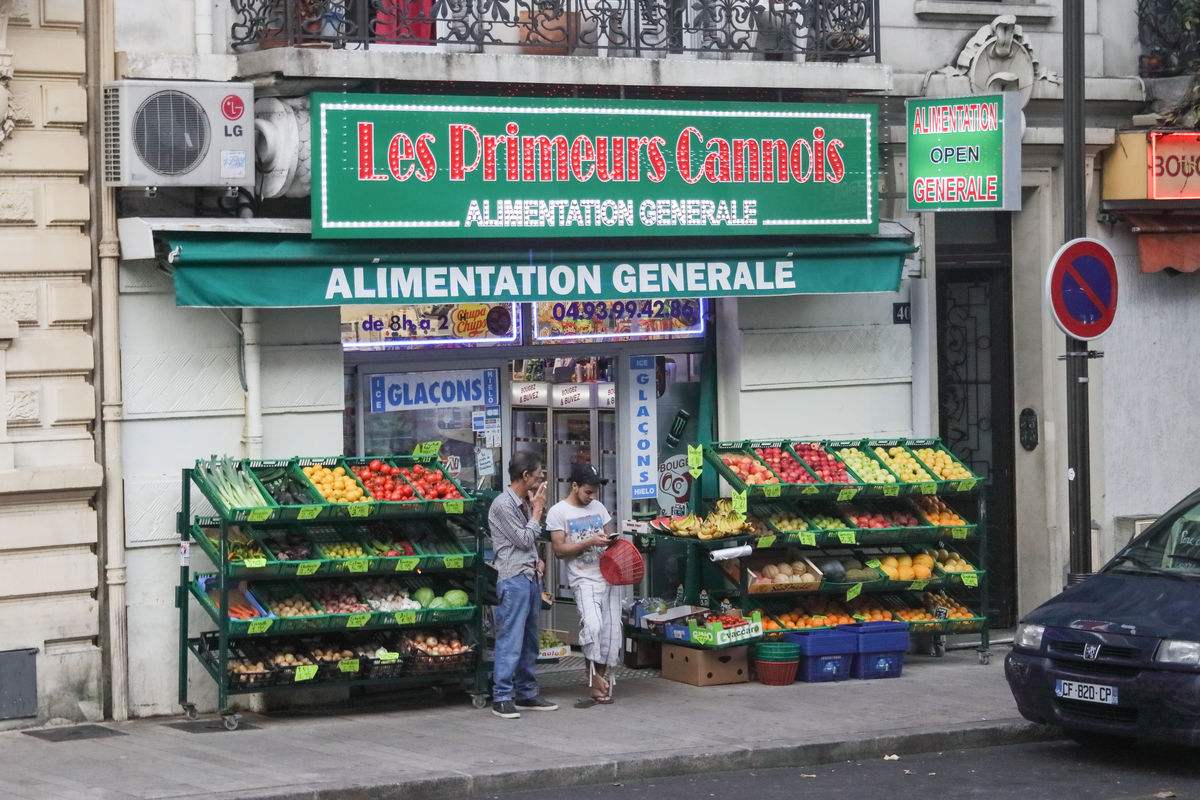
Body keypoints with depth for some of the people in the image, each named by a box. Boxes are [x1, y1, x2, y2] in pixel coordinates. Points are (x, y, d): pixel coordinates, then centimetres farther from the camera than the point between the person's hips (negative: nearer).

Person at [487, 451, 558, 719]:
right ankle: (502, 698, -9)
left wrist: (538, 560, 9)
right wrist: (537, 511, -3)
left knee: (529, 640, 12)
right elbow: (524, 540, -12)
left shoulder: (525, 503, 17)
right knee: (510, 640, -10)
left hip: (531, 577, 9)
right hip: (513, 579, -9)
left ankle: (527, 694, 17)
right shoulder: (503, 505, -11)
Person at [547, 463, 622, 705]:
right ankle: (596, 677, -11)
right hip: (584, 579, -6)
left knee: (611, 630, 3)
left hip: (609, 576, 6)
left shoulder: (598, 507, 15)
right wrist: (590, 542, -17)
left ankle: (602, 676, 15)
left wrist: (612, 540, -1)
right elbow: (559, 549, -7)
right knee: (592, 624, -24)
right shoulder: (558, 512, -2)